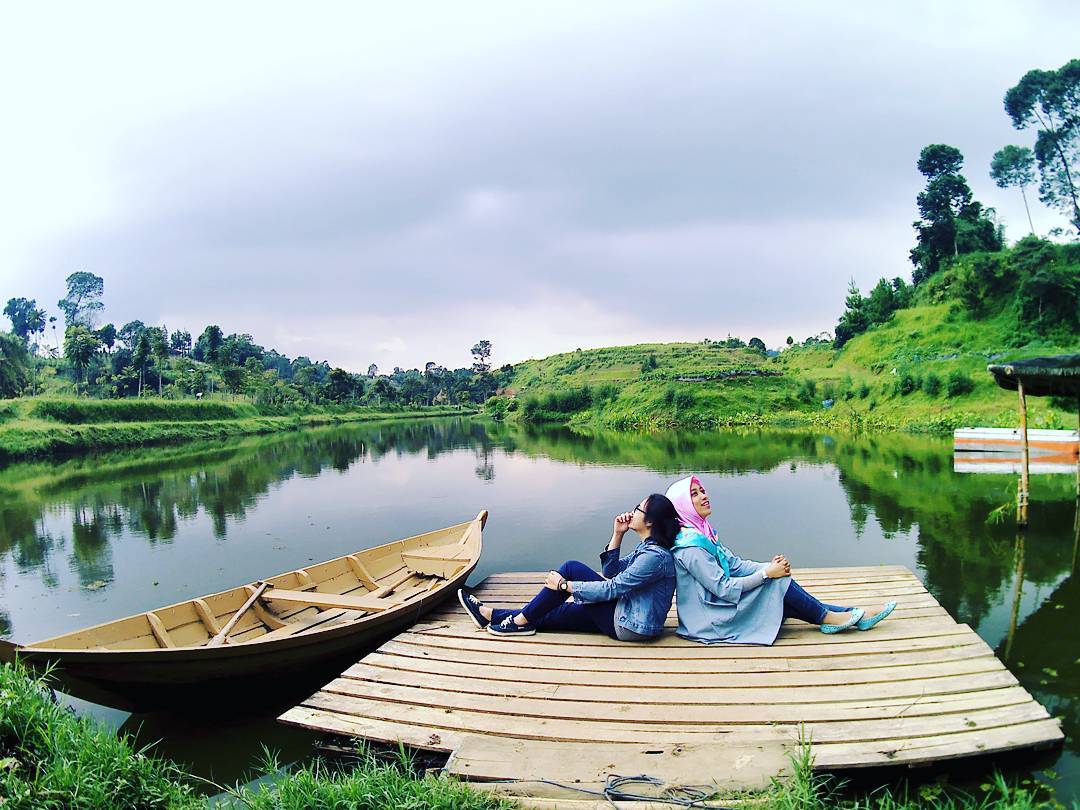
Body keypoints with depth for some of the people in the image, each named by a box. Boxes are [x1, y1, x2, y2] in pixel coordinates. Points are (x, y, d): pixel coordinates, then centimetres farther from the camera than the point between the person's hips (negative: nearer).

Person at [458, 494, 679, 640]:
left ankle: (522, 620, -1)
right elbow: (611, 571, 13)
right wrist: (617, 534, 2)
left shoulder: (655, 556, -22)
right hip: (627, 617, 9)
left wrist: (564, 585, -14)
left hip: (631, 627, -9)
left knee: (571, 568, -11)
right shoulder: (647, 546, 9)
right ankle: (490, 615, 18)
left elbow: (611, 588, -23)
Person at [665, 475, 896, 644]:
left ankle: (854, 615, 6)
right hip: (711, 620, -9)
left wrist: (770, 566, -8)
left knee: (784, 600, 1)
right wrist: (767, 573, -17)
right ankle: (826, 617, 4)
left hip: (718, 606, 9)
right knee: (778, 582, -13)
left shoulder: (702, 533, 10)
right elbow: (724, 589, -22)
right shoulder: (690, 547, -22)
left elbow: (735, 563, 8)